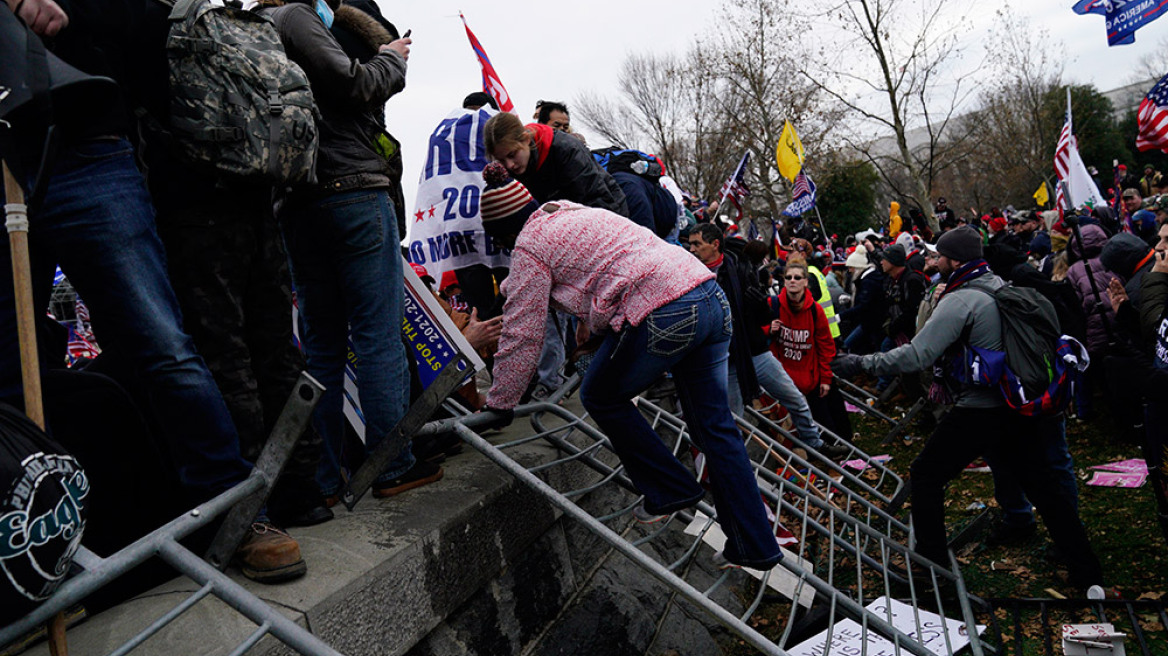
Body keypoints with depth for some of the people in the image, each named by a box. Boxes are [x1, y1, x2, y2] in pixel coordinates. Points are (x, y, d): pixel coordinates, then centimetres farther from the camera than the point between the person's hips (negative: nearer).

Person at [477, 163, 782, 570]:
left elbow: (522, 337, 2)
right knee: (714, 424, 14)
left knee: (601, 398, 15)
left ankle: (671, 491, 21)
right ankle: (755, 547, 21)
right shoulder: (575, 213, 29)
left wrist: (499, 406, 12)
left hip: (662, 316, -9)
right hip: (712, 297, 9)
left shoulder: (529, 247, 3)